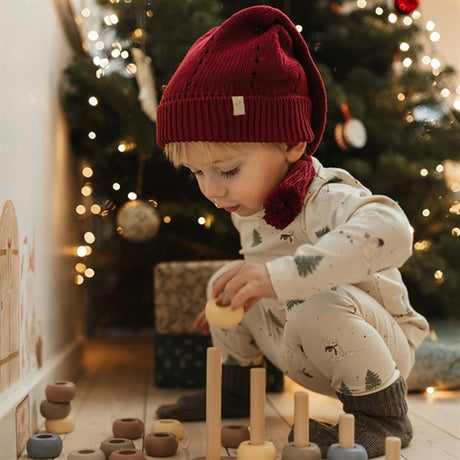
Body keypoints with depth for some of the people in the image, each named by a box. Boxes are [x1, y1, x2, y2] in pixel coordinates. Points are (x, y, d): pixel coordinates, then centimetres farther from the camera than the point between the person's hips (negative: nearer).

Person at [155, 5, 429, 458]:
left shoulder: (325, 199, -32)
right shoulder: (247, 204, -3)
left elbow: (389, 231, -55)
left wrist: (279, 276, -59)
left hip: (377, 348, -8)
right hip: (301, 354, 8)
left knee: (320, 308, -37)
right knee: (224, 281, 3)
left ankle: (383, 414, -15)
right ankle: (232, 389, 20)